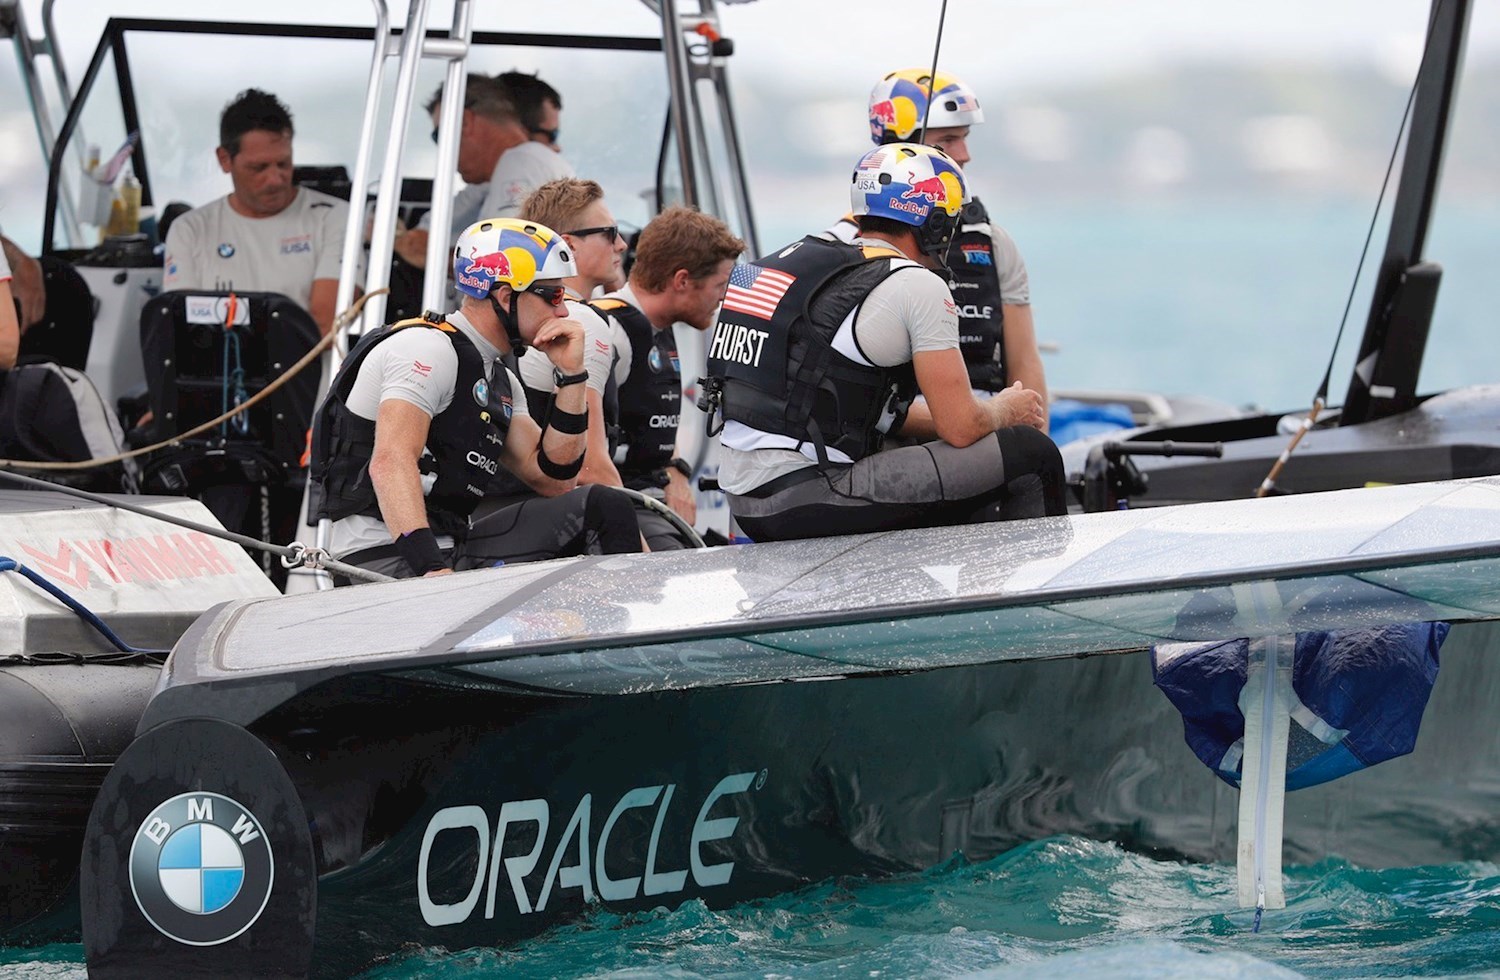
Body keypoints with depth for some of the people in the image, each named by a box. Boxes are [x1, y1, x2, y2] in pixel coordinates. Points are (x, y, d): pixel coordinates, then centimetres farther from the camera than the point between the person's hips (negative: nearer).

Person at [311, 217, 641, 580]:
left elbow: (555, 480, 16)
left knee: (603, 507, -4)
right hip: (384, 560, -10)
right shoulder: (428, 347, -9)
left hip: (447, 552, 10)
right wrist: (430, 568, -36)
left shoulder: (500, 380, 21)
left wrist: (570, 375, 9)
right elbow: (390, 461, -24)